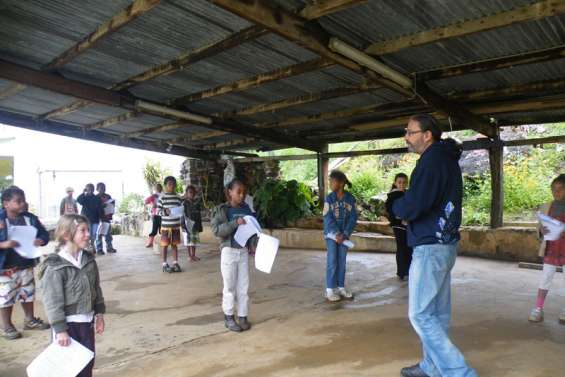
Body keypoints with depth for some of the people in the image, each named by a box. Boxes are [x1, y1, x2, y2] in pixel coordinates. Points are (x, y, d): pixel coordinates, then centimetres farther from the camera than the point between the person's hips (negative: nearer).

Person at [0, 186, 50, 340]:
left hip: (26, 265, 5)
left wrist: (41, 240, -15)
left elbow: (44, 234, 5)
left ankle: (30, 320, 35)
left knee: (28, 293, 17)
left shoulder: (30, 218, -1)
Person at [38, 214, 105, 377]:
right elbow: (53, 301, -18)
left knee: (88, 362, 17)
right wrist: (60, 329, -18)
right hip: (67, 324, -6)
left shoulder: (89, 260, 1)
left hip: (86, 321, 6)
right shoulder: (54, 267, -20)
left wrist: (99, 314, 11)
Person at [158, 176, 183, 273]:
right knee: (165, 245, 4)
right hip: (166, 225, -3)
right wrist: (165, 212, -22)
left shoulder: (178, 198, 7)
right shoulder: (162, 198, -5)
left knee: (175, 244, 10)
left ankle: (175, 263, 18)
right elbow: (158, 211, -5)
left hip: (176, 225, 4)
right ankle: (165, 265, 13)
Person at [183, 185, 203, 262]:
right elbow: (183, 215, -10)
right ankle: (190, 256, 13)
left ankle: (194, 255, 21)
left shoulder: (197, 203, 7)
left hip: (196, 224, 4)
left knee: (195, 240, 10)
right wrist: (184, 225, -17)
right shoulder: (184, 203, -7)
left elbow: (199, 215, 10)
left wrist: (200, 225, 8)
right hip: (188, 224, -4)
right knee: (189, 241, 3)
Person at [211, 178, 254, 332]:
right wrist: (235, 223, -26)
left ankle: (243, 316, 19)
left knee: (244, 286, 8)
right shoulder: (221, 210, -6)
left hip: (244, 251, 4)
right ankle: (228, 317, 20)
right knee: (230, 286, 6)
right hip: (229, 251, -4)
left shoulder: (246, 209, 6)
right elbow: (216, 230, -16)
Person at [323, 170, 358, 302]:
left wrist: (345, 234, -13)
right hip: (331, 234, -2)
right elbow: (328, 218, -10)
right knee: (332, 262, -3)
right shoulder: (329, 198, -7)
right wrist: (336, 234, -17)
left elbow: (353, 218, -4)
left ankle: (341, 287, 20)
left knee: (342, 262, 9)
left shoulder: (350, 199, -4)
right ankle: (330, 289, 4)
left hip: (344, 234, 2)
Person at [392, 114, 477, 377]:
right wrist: (407, 209, 3)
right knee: (437, 312, 16)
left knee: (420, 314, -4)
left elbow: (412, 206, -24)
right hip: (445, 244, 10)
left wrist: (397, 207, -3)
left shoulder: (432, 160, -17)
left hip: (430, 247, -10)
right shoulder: (446, 159, 15)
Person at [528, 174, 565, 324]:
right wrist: (542, 230, -14)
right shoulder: (546, 207, 4)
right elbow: (540, 226, 8)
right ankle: (538, 308, 8)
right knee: (546, 278, 3)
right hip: (551, 248, 2)